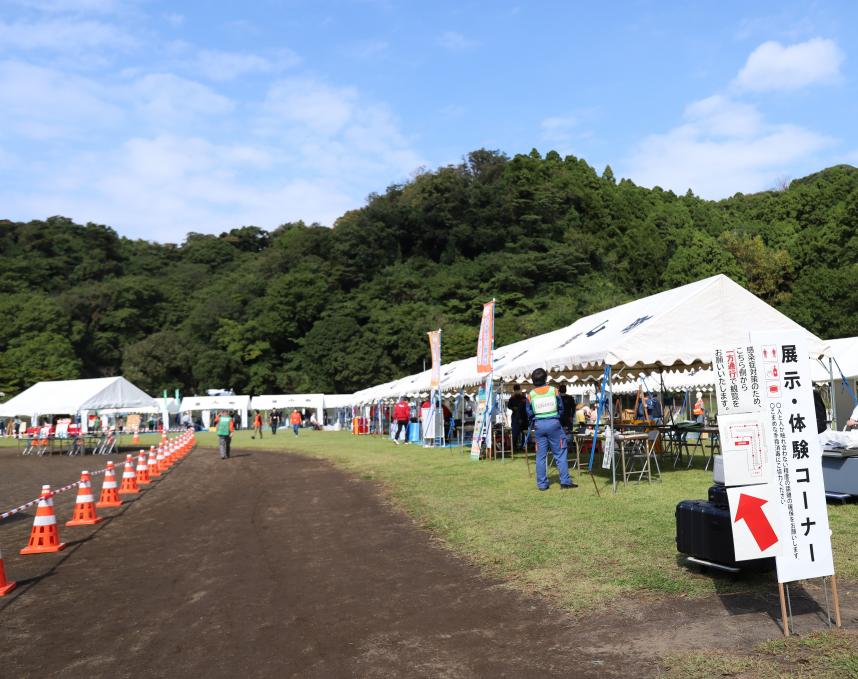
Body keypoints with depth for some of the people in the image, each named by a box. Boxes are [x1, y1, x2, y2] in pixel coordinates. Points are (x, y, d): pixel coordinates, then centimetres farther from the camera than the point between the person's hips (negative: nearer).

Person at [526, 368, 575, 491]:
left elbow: (529, 413, 4)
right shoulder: (554, 391, -2)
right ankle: (565, 481, 5)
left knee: (540, 455, 6)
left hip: (538, 425, 1)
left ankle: (542, 484, 9)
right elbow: (561, 408, 5)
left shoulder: (531, 395, -1)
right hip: (553, 423, -1)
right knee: (560, 453, 5)